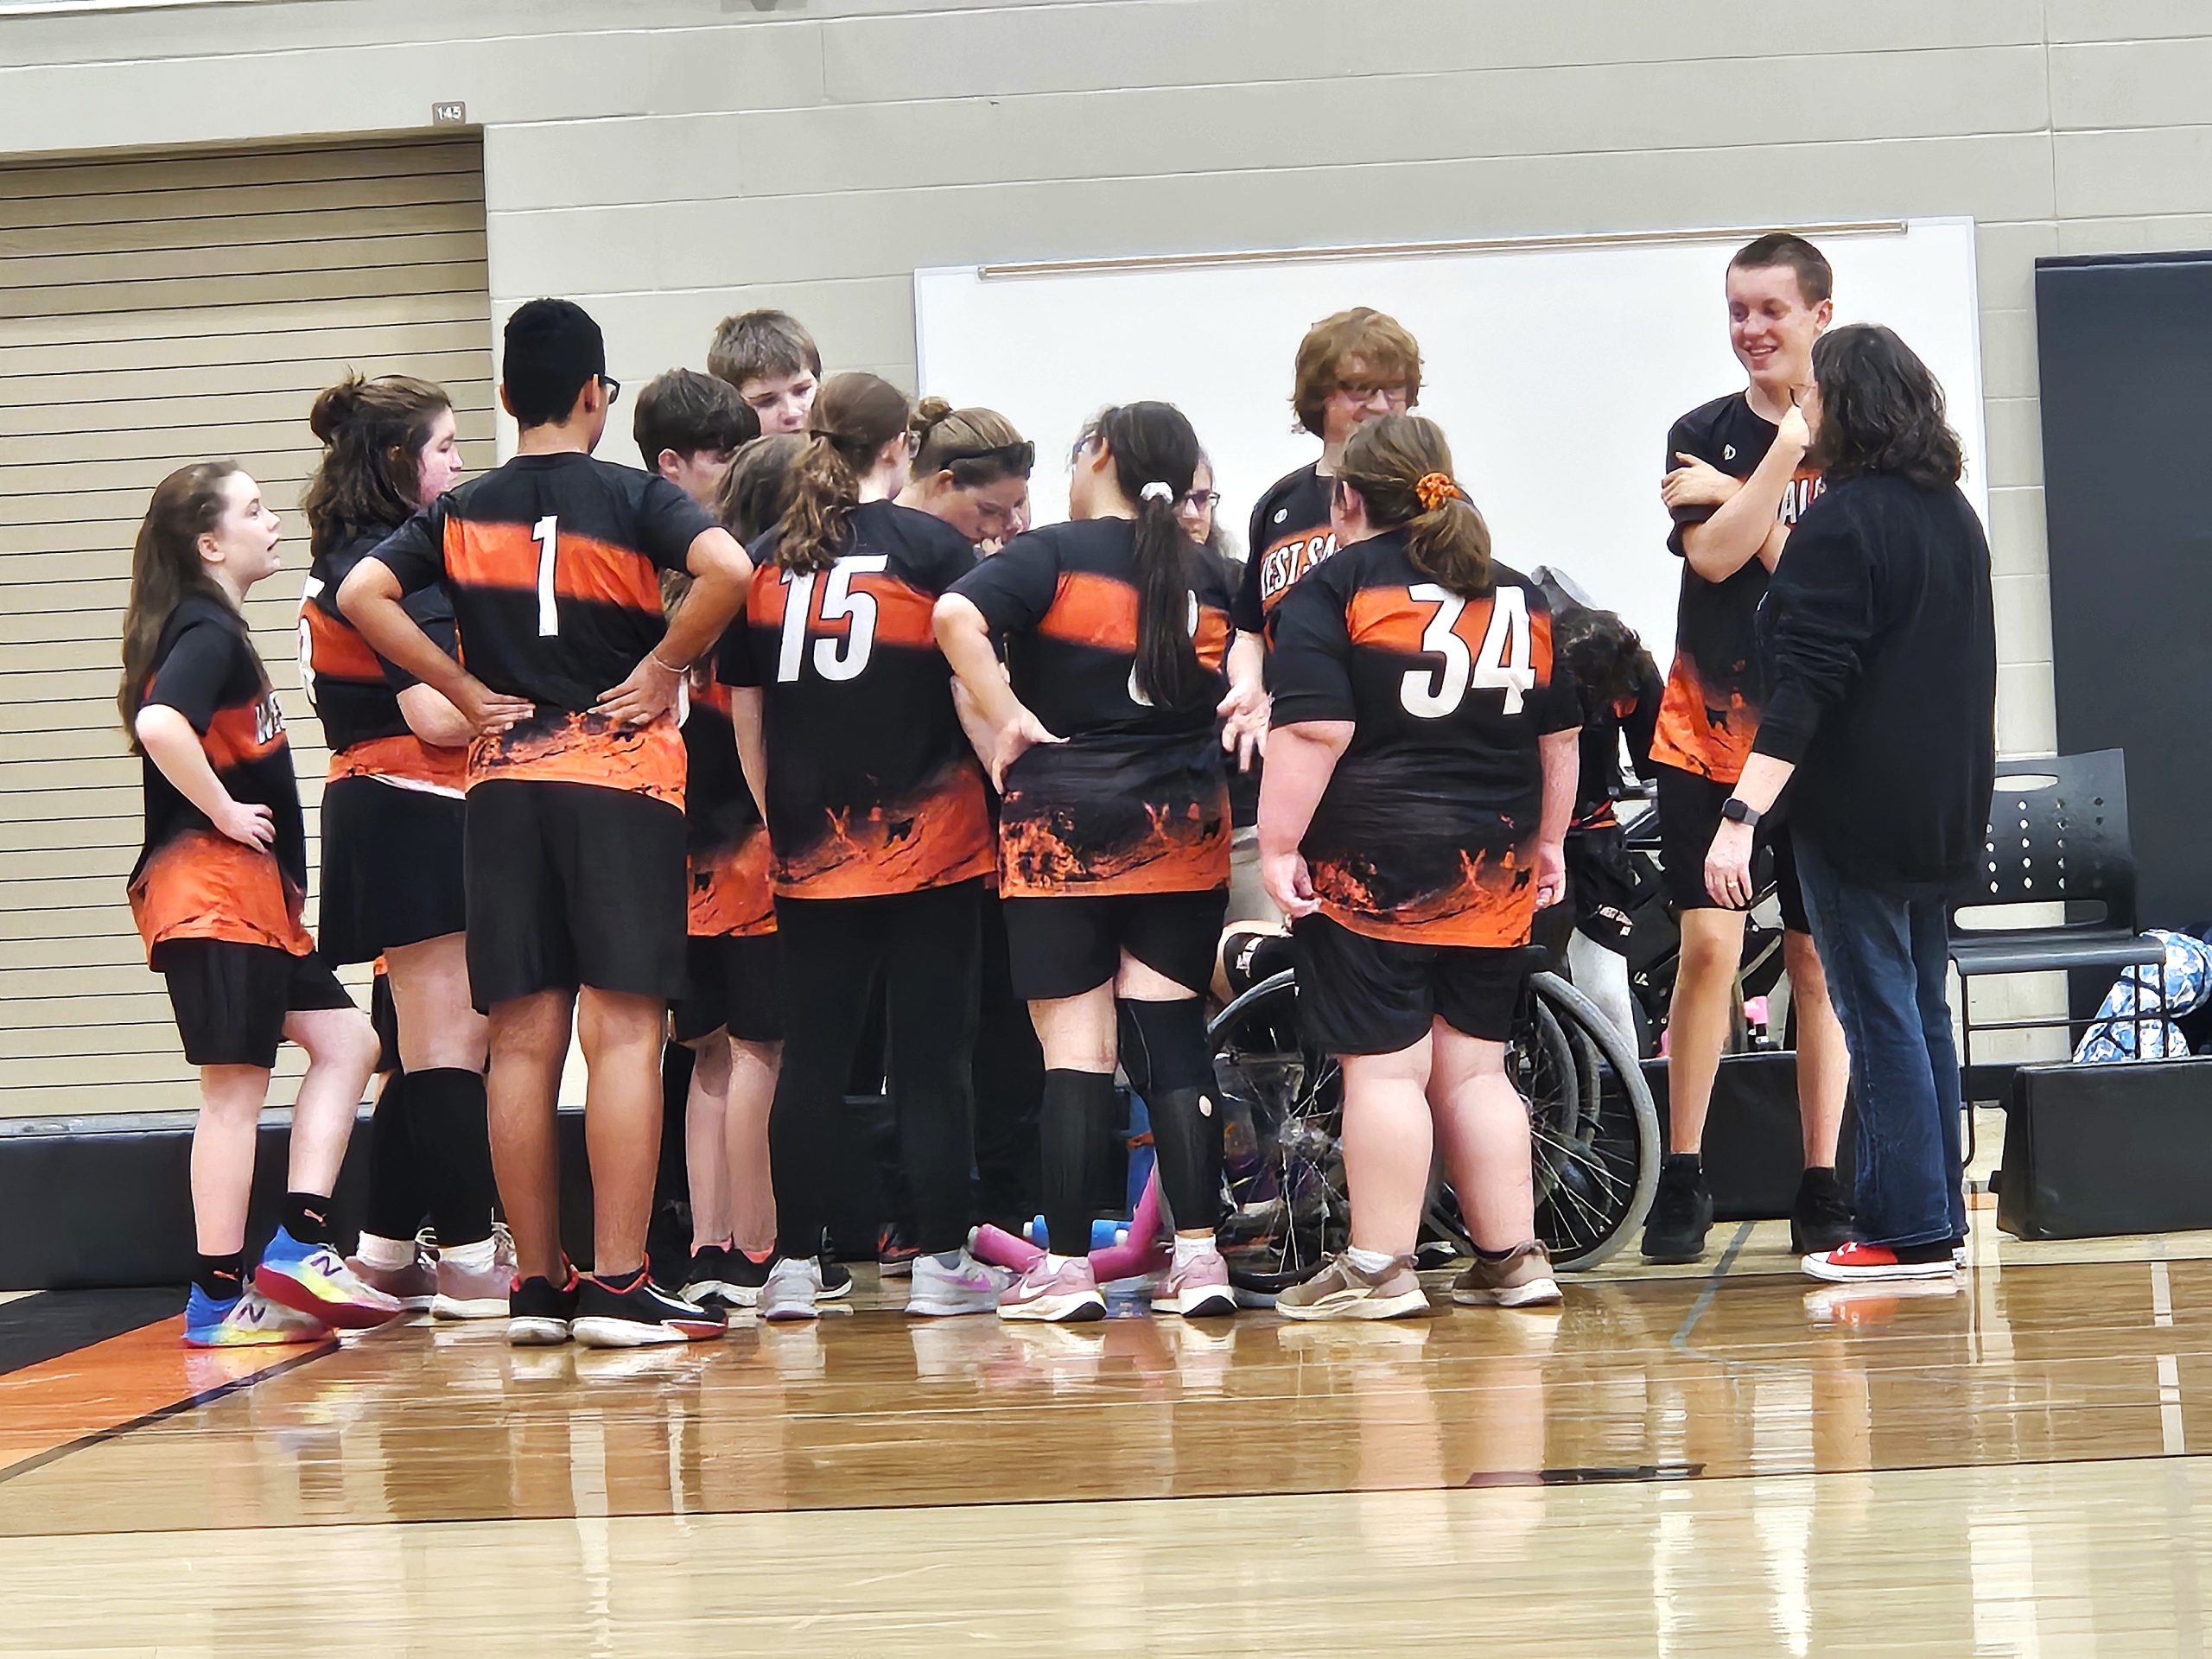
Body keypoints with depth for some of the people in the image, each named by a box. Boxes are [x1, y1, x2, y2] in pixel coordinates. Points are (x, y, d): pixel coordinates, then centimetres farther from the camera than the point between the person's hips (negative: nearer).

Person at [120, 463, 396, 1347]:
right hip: (212, 886, -10)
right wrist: (224, 812, -20)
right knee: (235, 1089, -7)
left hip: (252, 896, 10)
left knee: (345, 1042, 10)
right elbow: (158, 723, -30)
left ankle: (298, 1246, 4)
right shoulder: (207, 633, -12)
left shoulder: (213, 631, 18)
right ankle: (219, 1300, -3)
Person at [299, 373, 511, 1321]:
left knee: (429, 1046, 14)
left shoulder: (351, 560, 16)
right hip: (415, 815, -10)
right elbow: (435, 714, -21)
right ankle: (470, 1265, -7)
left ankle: (385, 1253, 18)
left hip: (383, 814, 10)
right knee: (451, 1046, -8)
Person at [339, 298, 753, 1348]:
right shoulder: (632, 499, -3)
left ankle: (538, 1286, 8)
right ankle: (617, 1287, -11)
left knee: (523, 1041, 5)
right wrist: (663, 667, -7)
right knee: (622, 1034, -6)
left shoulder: (462, 513, 8)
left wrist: (468, 694, 1)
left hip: (504, 784, 4)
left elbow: (362, 593, -3)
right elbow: (727, 569, -20)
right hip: (621, 775, -4)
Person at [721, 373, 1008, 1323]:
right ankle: (941, 1262, 2)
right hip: (925, 842, -3)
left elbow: (744, 708, 10)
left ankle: (794, 1264, 9)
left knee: (810, 1057, 8)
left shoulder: (765, 560, 6)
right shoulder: (933, 548, -4)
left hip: (809, 846, 3)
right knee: (931, 1055, 1)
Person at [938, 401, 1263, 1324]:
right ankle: (1198, 1255, 0)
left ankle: (1067, 1265, 0)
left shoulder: (1055, 554, -4)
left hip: (1062, 820, -3)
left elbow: (955, 615, -20)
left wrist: (1009, 719, -14)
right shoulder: (1206, 574, 10)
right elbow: (1237, 688, 12)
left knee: (1074, 1045, -1)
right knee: (1173, 1038, 5)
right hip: (1183, 829, 3)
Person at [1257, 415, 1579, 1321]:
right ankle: (1512, 1259, 13)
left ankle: (1378, 1270, -2)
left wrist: (1279, 846, -13)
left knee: (1384, 1068, -4)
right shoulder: (1519, 596, 14)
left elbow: (1313, 733, -15)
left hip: (1372, 866, -6)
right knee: (1473, 1068, 12)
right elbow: (1559, 737, 19)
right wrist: (1547, 841, 27)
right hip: (1493, 867, 6)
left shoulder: (1336, 589, -5)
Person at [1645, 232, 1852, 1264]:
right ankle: (1682, 1181, 0)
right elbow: (1713, 554, -12)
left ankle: (1822, 1186, 9)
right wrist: (1786, 449, -16)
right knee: (1707, 947, -7)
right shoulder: (1702, 436, 5)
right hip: (1708, 732, 1)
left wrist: (1738, 501, -12)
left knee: (1818, 959, 3)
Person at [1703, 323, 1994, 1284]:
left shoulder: (1843, 522, -14)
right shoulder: (1954, 516, 12)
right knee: (1922, 1012, 14)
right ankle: (1935, 1217, 17)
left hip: (1861, 810, -8)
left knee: (1880, 1016, -5)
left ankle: (1912, 1232, -4)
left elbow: (1807, 688, -21)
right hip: (1946, 809, 8)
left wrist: (1743, 817, -24)